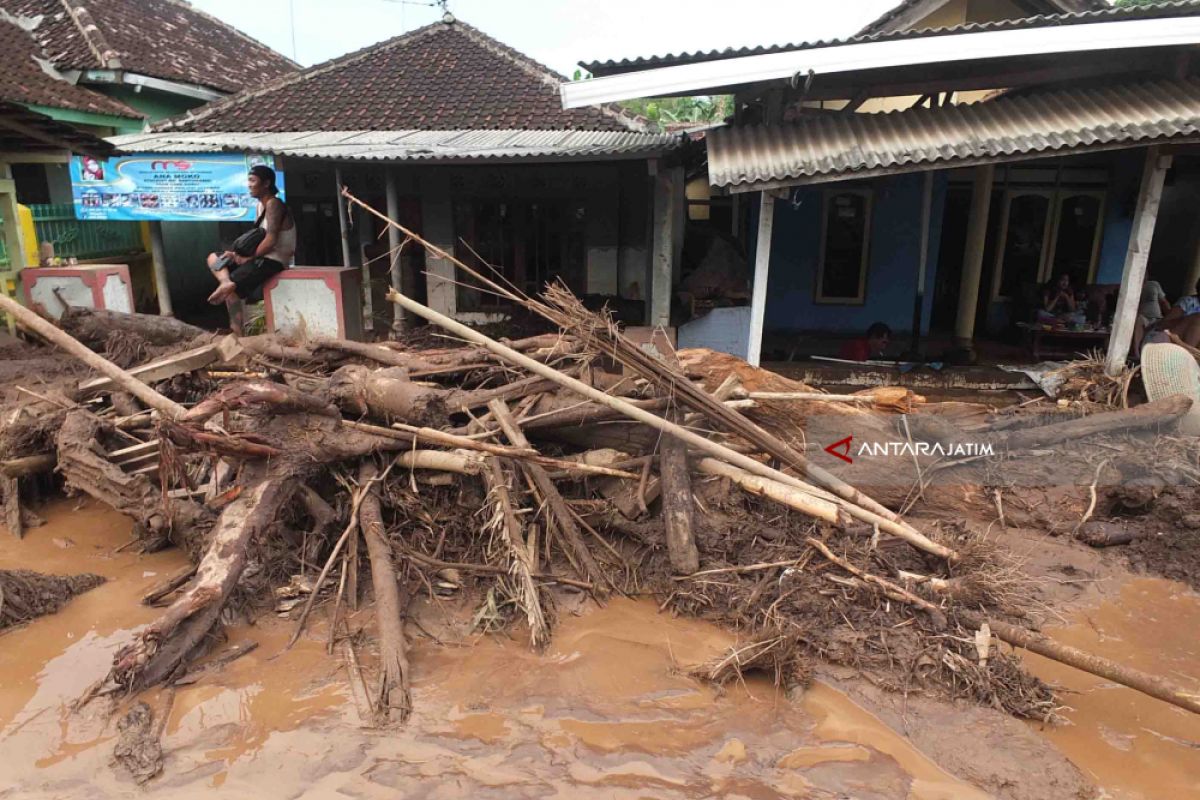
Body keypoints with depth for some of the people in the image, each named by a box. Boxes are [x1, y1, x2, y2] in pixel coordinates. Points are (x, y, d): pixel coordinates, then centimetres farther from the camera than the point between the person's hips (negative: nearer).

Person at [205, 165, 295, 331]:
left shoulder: (273, 204, -15)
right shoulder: (260, 205, 15)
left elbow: (270, 240, -23)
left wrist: (248, 258, -14)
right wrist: (241, 254, -3)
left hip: (274, 259, -10)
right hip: (263, 257, 10)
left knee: (232, 289, -17)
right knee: (214, 258, 8)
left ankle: (237, 333, -8)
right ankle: (227, 282, -21)